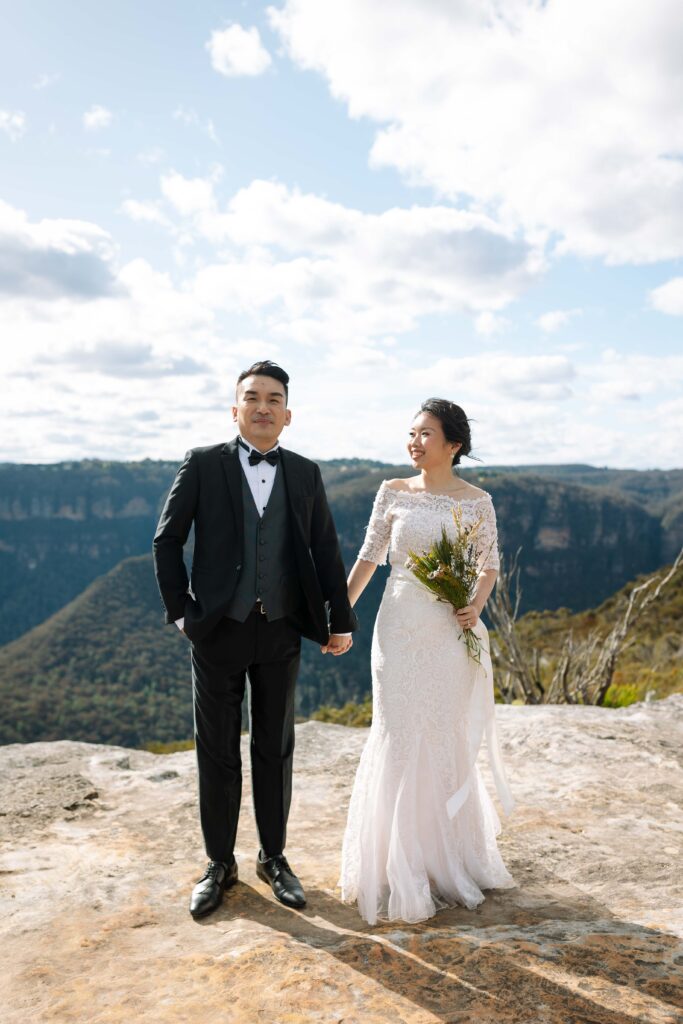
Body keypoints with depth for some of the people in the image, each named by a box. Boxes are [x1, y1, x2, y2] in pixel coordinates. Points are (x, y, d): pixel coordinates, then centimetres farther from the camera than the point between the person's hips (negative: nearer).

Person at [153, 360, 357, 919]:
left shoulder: (305, 473, 4)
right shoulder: (203, 464, -2)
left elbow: (326, 550, 5)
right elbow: (167, 541, 0)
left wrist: (341, 620, 4)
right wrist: (180, 609, -5)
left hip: (281, 631, 2)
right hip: (218, 629, -1)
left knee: (276, 750, 13)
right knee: (217, 752, 10)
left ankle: (274, 858, 30)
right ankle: (219, 864, 28)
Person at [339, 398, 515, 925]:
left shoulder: (477, 501, -1)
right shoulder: (393, 492, 1)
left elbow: (490, 564, 7)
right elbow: (370, 556, 6)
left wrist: (476, 605, -12)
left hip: (451, 633, 0)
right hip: (399, 627, 0)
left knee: (447, 739, 9)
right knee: (397, 737, 4)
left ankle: (449, 856, 30)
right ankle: (398, 860, 21)